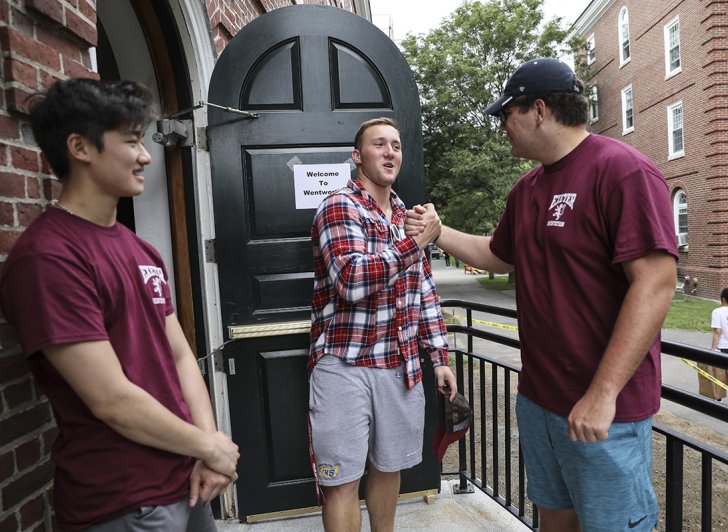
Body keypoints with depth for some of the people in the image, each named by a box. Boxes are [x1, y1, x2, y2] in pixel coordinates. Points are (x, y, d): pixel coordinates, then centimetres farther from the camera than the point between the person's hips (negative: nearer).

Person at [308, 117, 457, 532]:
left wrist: (440, 356, 12)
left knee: (388, 467, 20)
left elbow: (425, 291, 15)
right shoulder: (339, 208, -9)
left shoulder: (407, 215, 13)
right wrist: (415, 243, -22)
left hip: (401, 365, 6)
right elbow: (351, 281, -24)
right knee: (343, 480, 5)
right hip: (346, 365, -6)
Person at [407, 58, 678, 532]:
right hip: (538, 397, 8)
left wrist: (602, 393, -24)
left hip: (603, 408, -7)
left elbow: (655, 285, -22)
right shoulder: (527, 188, 10)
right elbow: (500, 257, 22)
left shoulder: (623, 171, -15)